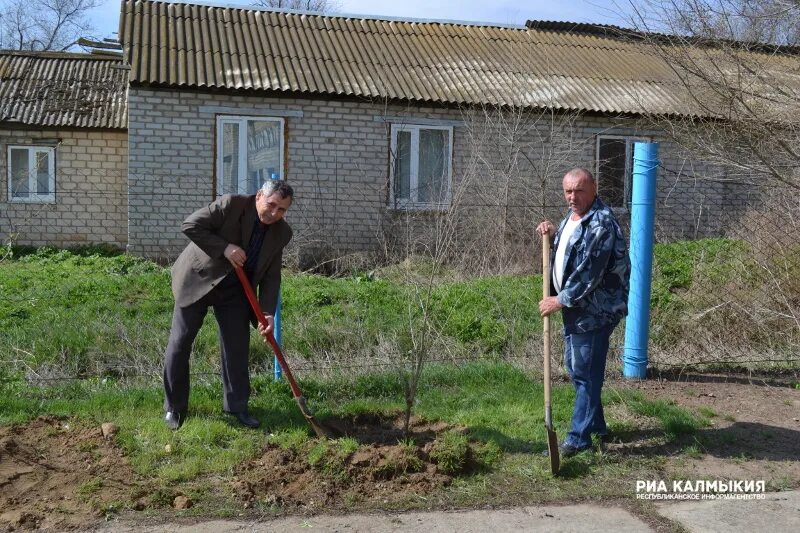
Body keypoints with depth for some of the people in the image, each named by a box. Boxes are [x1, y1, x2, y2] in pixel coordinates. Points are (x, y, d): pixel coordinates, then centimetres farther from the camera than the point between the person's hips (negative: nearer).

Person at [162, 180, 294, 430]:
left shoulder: (281, 233, -6)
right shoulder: (231, 205, -21)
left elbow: (270, 277, -4)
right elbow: (190, 225, -23)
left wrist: (267, 313, -15)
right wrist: (224, 248, -30)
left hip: (235, 290, 4)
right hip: (198, 280, -4)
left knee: (237, 348, 3)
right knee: (179, 344, 0)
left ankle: (237, 405, 19)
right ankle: (174, 407, 15)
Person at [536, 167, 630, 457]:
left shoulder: (601, 223, -21)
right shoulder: (572, 216, 11)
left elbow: (590, 272, -24)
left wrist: (560, 301, -18)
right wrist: (553, 234, 7)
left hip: (595, 309, -10)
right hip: (575, 306, 10)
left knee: (585, 372, -2)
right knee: (574, 365, 18)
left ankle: (579, 438, 8)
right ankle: (597, 425, 33)